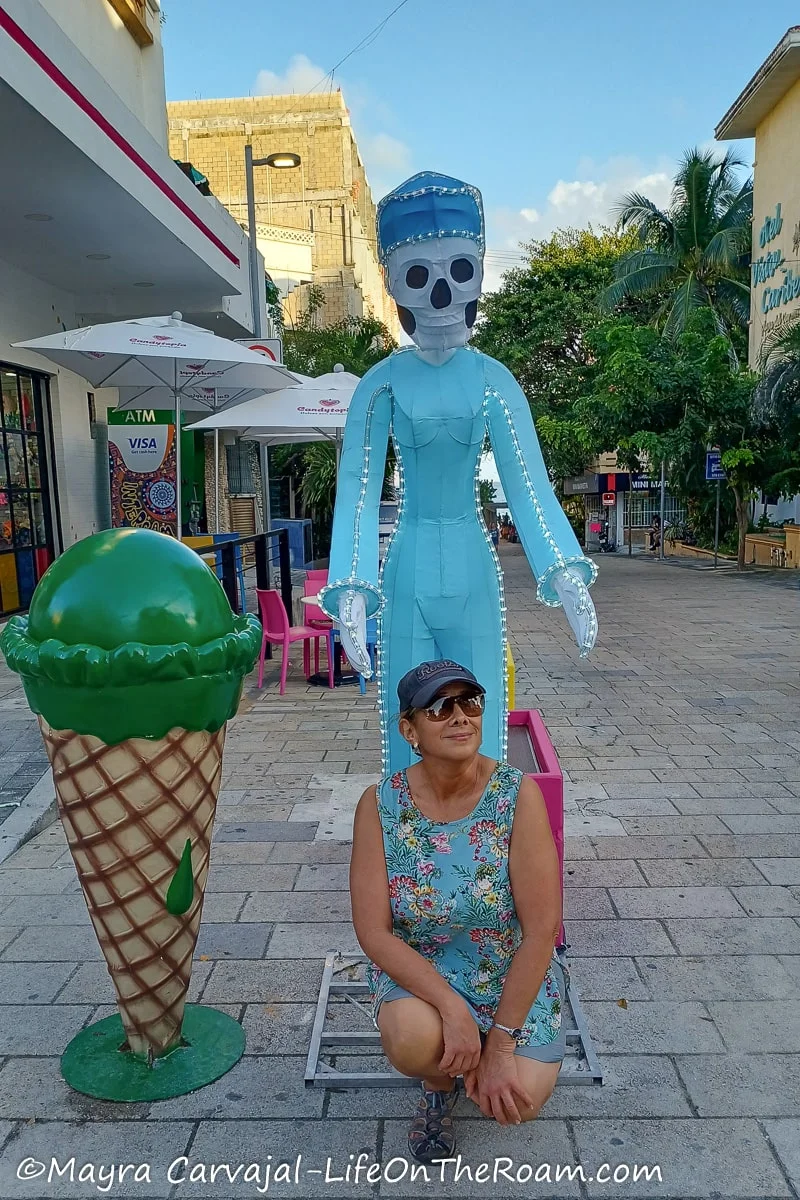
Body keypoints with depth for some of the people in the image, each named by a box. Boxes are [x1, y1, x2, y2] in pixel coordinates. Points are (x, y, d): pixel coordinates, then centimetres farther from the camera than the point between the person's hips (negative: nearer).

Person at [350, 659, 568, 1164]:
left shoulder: (517, 794, -21)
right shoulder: (381, 804, -17)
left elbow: (542, 928, -19)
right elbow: (374, 932, -15)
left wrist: (500, 1045, -17)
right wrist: (451, 1007, -26)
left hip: (516, 971, 1)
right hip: (418, 968, 0)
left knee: (518, 1100, -18)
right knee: (413, 1039, -30)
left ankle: (468, 1056, 19)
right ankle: (439, 1082, 9)